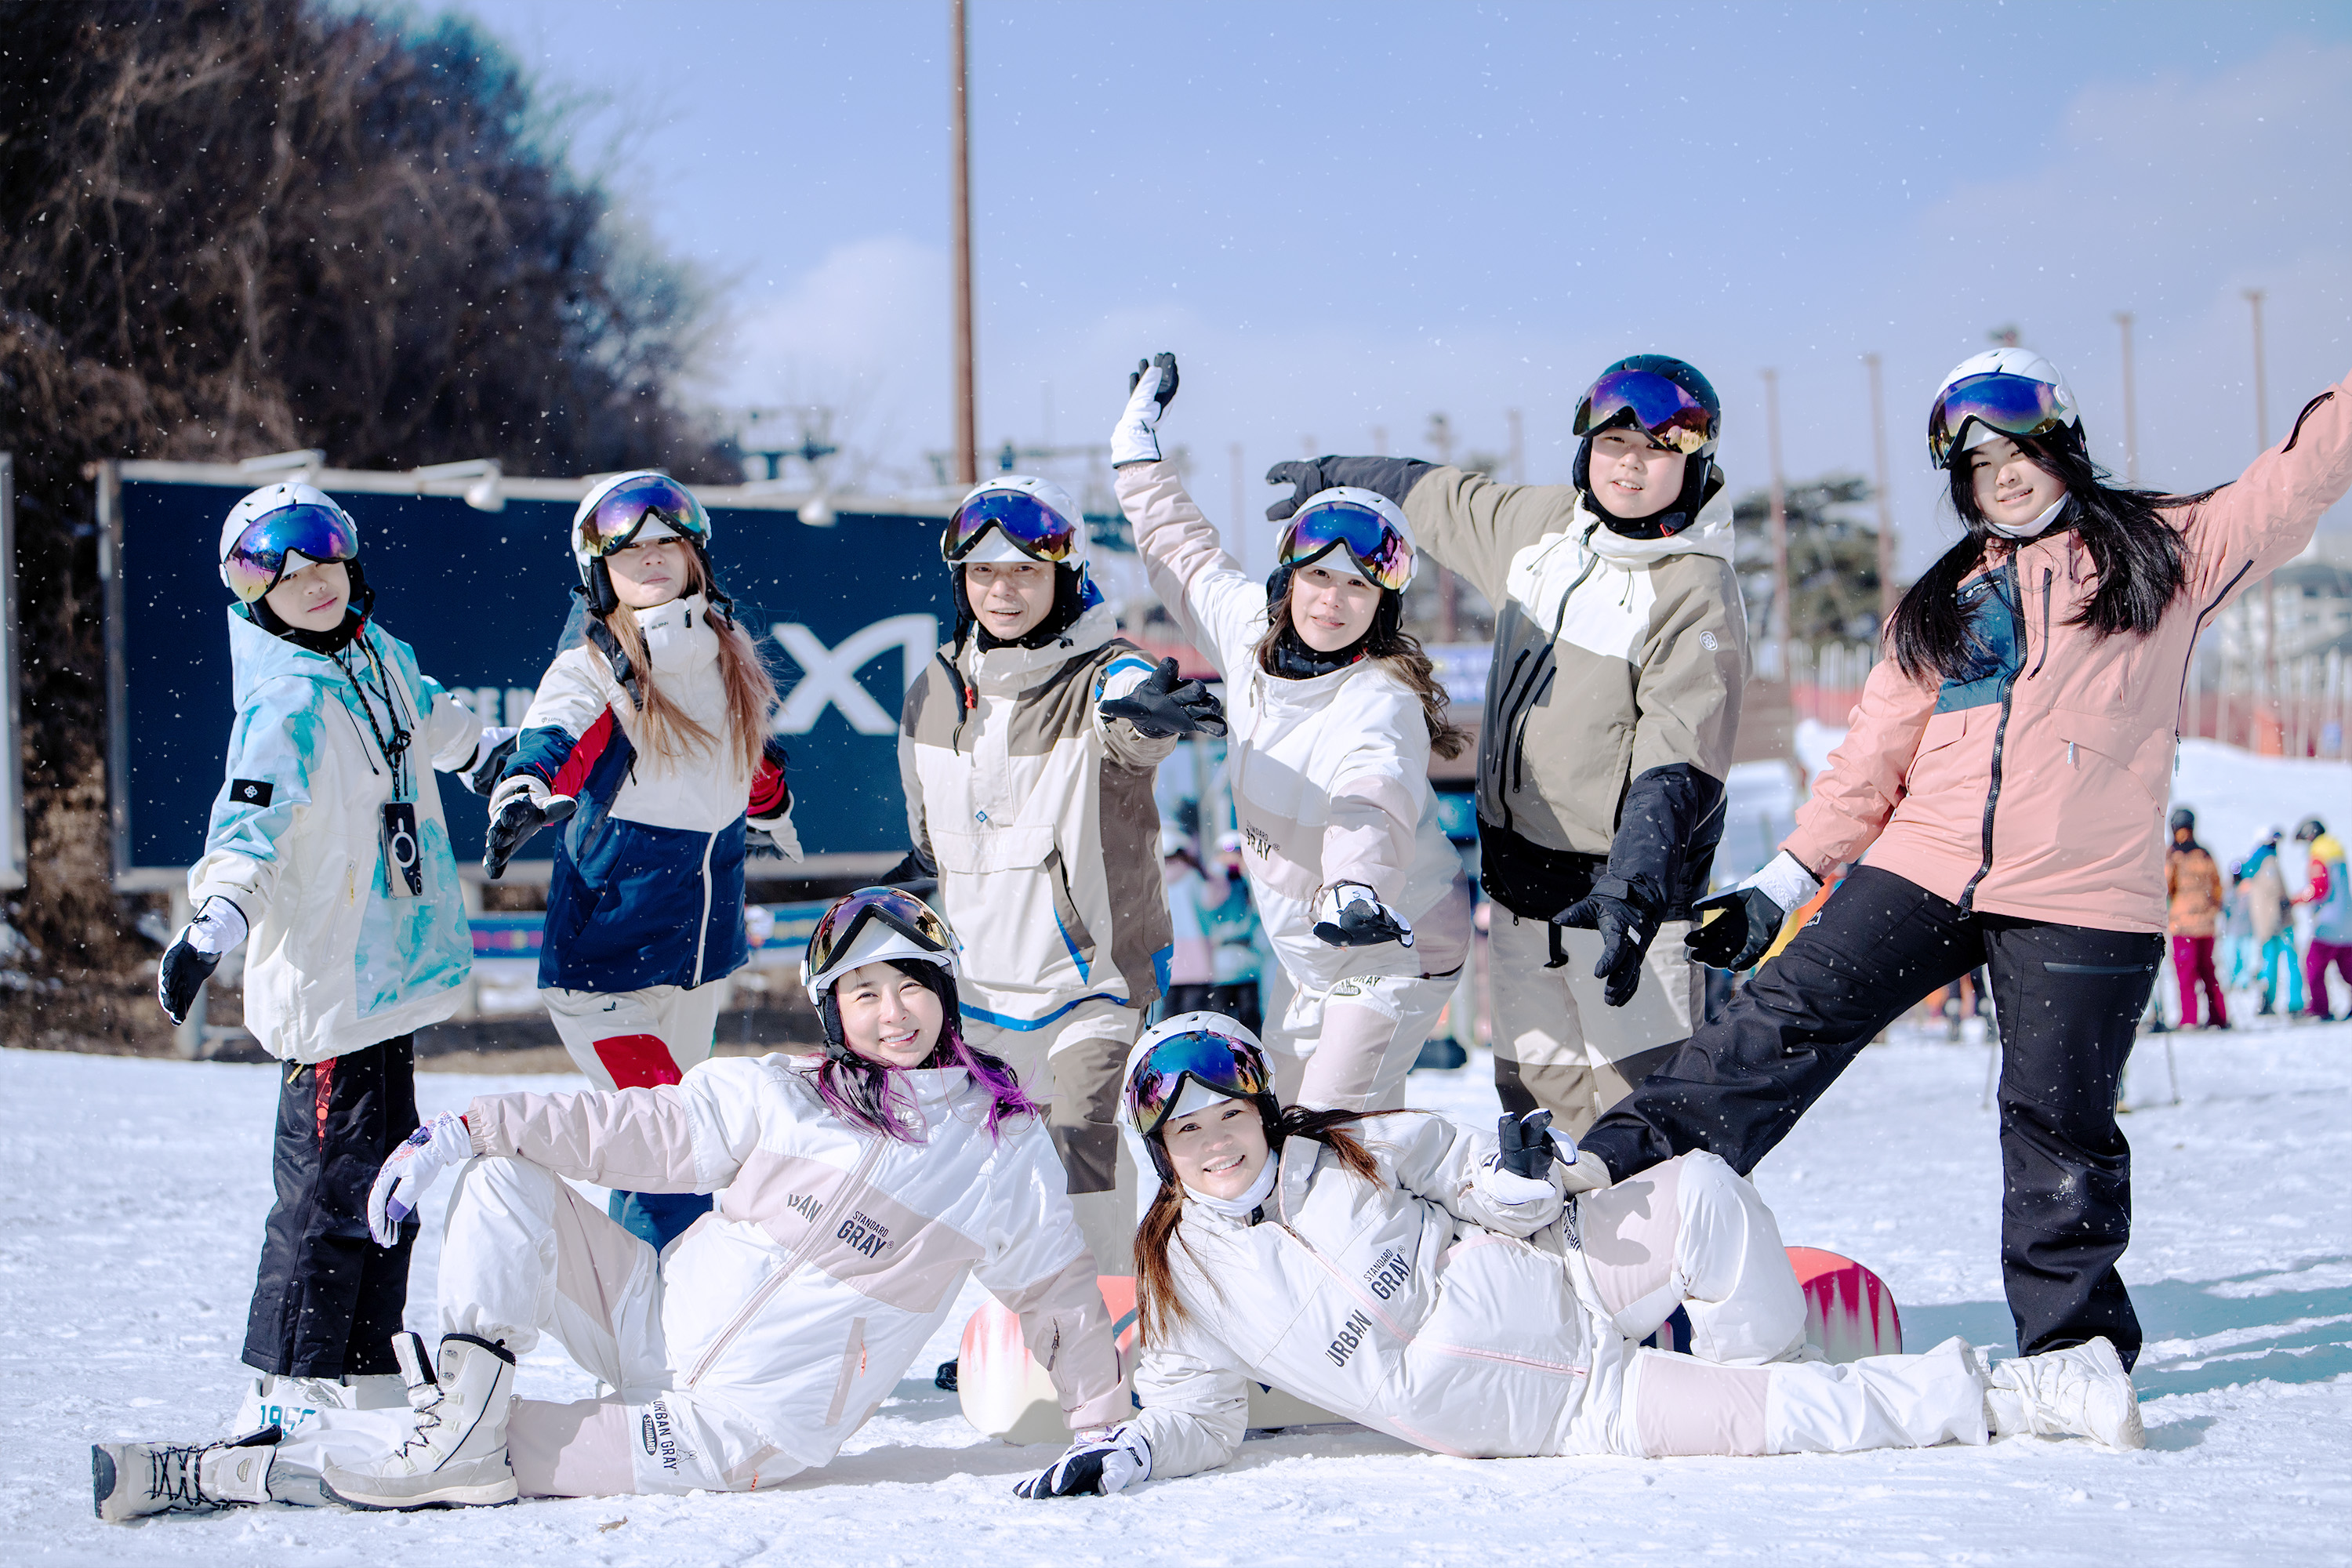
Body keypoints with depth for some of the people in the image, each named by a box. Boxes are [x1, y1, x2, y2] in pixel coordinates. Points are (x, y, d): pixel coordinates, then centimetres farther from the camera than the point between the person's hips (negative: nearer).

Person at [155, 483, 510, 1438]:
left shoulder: (375, 657, 9)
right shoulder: (285, 701, -17)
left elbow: (422, 717, 32)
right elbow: (251, 823, -30)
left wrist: (484, 751, 47)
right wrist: (214, 923, -44)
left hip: (390, 964, 9)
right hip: (326, 985, -9)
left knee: (389, 1173, 15)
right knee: (330, 1184, -8)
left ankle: (363, 1369, 25)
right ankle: (286, 1387, 0)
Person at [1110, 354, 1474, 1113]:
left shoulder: (1380, 702, -28)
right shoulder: (1253, 636, -6)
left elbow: (1372, 801, -49)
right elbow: (1188, 556, 14)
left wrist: (1356, 887, -69)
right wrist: (1139, 447, 24)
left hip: (1393, 943, -8)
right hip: (1310, 948, 8)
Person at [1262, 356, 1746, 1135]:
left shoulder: (1699, 594, -14)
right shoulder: (1541, 522, 6)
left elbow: (1677, 766, -22)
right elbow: (1439, 498, 28)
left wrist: (1633, 891, -33)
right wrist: (1336, 479, 42)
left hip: (1621, 877, -7)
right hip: (1518, 868, 7)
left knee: (1645, 1099, -11)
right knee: (1534, 1086, 9)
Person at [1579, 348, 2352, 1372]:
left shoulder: (2165, 554, 10)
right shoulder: (1942, 606, 20)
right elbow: (1868, 766, 17)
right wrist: (1780, 884, 10)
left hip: (2078, 896, -3)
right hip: (1922, 869, 3)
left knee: (2058, 1118, 0)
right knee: (1786, 1018, -8)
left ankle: (2074, 1346, 14)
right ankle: (1611, 1172, -7)